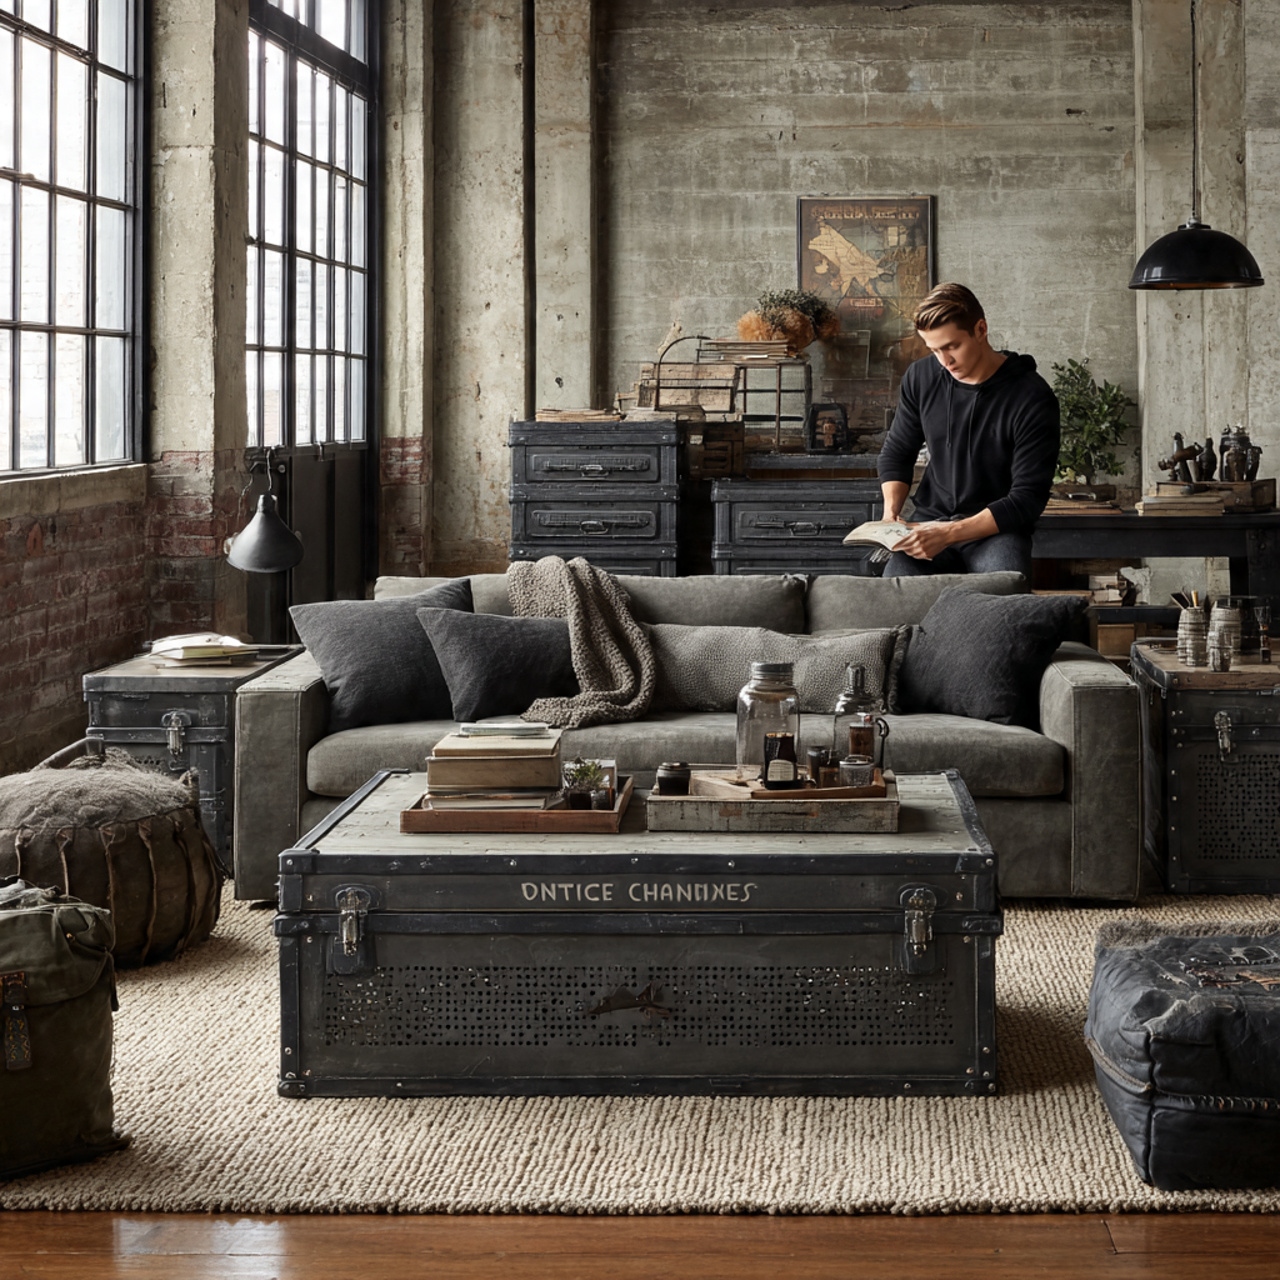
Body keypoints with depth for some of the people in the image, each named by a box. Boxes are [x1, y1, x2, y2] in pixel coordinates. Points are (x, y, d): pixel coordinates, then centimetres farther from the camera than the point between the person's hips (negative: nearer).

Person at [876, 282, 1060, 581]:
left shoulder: (1032, 398, -10)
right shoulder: (921, 378, 5)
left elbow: (1028, 500, -13)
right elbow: (895, 453, 20)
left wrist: (950, 533, -23)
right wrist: (891, 511, -2)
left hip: (997, 531, -3)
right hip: (930, 525, 3)